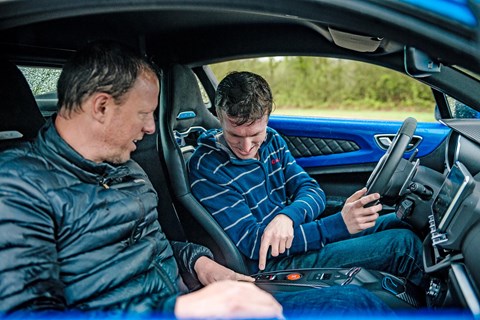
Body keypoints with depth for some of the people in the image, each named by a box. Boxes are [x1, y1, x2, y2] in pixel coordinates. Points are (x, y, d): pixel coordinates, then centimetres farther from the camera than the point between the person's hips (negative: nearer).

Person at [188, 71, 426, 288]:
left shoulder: (271, 139, 1)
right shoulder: (206, 169, -21)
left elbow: (313, 191, -2)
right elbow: (251, 242, -23)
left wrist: (288, 216, -28)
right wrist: (339, 224, -31)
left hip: (297, 233, 7)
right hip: (273, 263, -7)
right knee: (402, 244, -13)